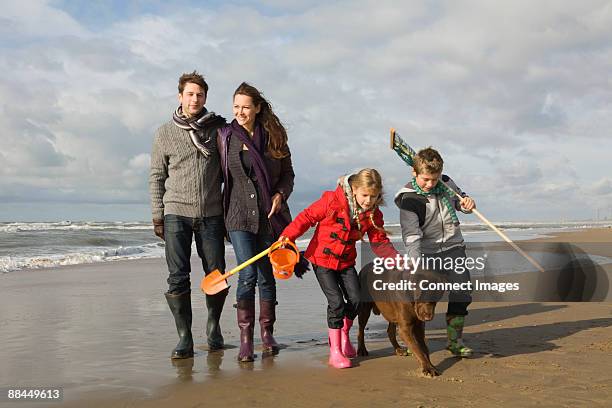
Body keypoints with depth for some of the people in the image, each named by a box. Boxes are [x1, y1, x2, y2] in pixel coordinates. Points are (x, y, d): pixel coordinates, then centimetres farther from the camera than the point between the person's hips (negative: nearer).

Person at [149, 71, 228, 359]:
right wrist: (157, 216, 2)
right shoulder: (165, 133, 5)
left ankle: (213, 326, 27)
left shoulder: (217, 129, 5)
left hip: (211, 215, 1)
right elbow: (157, 176, 8)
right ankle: (184, 338, 5)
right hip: (176, 214, -1)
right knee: (178, 279, -3)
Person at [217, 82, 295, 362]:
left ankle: (267, 334, 22)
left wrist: (280, 195, -9)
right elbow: (219, 174, 8)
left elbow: (288, 173, 10)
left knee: (266, 275, 9)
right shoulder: (225, 136, 1)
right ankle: (245, 340, -3)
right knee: (248, 274, -11)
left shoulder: (274, 136, 3)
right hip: (239, 216, -1)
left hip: (270, 214, 2)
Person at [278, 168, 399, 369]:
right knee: (336, 302, -13)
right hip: (322, 258, -5)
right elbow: (307, 217, -14)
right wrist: (288, 235, -23)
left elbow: (380, 242, -3)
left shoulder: (373, 214, -6)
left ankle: (344, 335, 29)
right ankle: (335, 351, -2)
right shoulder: (332, 201, -21)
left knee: (355, 299, -1)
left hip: (346, 261, 5)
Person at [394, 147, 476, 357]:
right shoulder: (409, 198, -17)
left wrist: (467, 202, -4)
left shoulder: (446, 183, 0)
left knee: (461, 296, 3)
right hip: (427, 253, -5)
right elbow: (411, 235, -24)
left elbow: (459, 200, 21)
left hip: (453, 248, 5)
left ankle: (455, 341, 16)